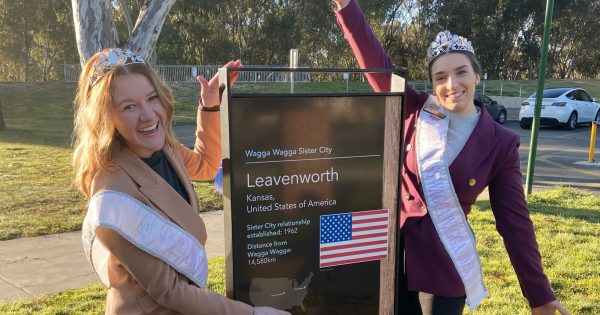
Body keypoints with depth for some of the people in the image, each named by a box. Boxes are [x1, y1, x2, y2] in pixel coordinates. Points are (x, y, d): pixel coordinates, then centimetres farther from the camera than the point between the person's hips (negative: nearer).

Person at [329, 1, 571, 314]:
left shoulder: (500, 143, -5)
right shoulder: (416, 112, -3)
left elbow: (514, 220, -3)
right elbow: (376, 62, -11)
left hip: (444, 263, -1)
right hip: (391, 248, 2)